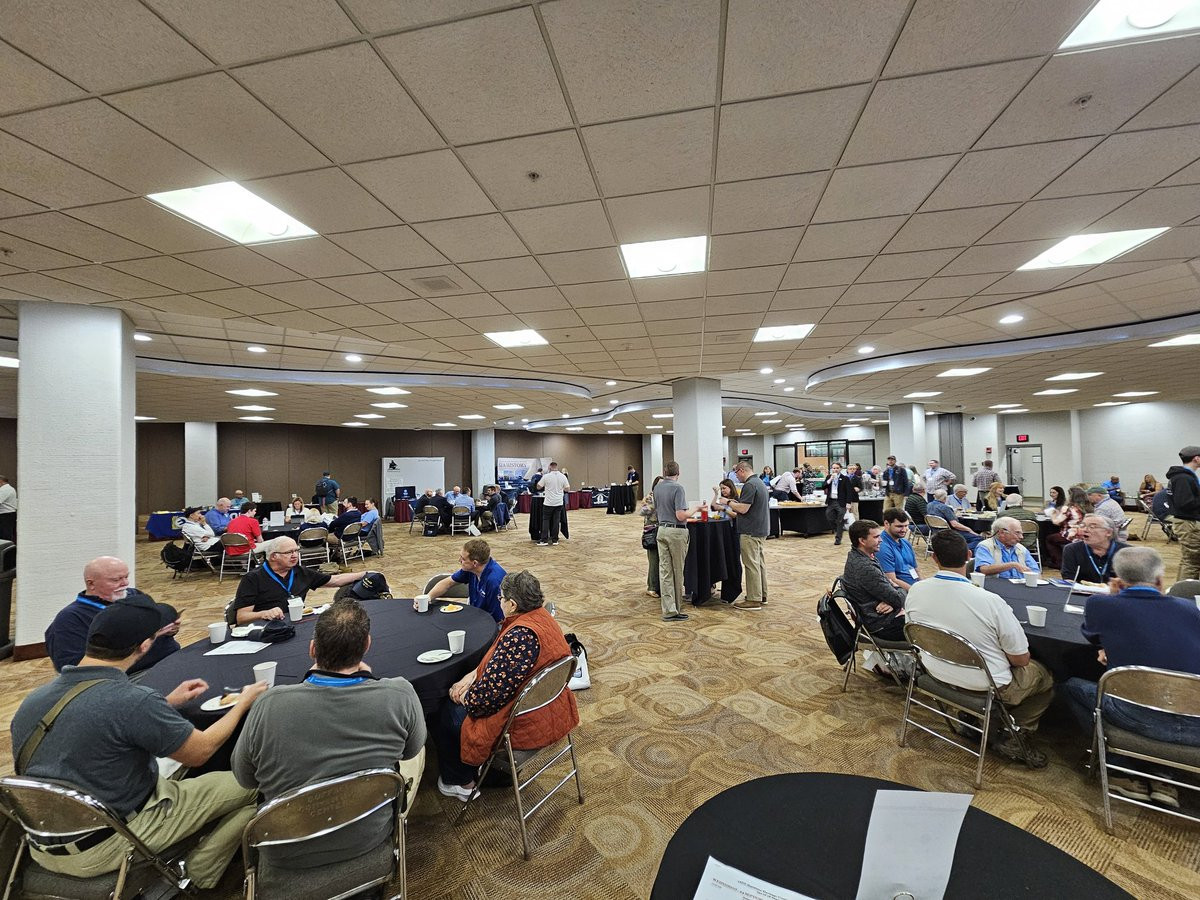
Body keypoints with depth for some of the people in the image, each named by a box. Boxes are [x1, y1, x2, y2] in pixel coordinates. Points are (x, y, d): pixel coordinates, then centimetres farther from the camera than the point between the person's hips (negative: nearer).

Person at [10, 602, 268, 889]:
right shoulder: (133, 701, -29)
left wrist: (168, 703, 14)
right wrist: (244, 701, 0)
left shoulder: (32, 699, -7)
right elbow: (200, 751, -13)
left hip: (42, 848, 8)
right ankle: (201, 872, 17)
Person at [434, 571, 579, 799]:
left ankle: (463, 783, 31)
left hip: (526, 725, -9)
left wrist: (465, 698, -7)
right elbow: (499, 663, 10)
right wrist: (473, 674, 0)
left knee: (448, 716, 11)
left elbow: (491, 691, -26)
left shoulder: (520, 635, -32)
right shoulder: (541, 616, -3)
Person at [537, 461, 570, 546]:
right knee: (556, 521, 7)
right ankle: (555, 540, 9)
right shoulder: (563, 476, -1)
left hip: (548, 503, -2)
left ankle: (544, 540, 1)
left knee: (546, 520, 5)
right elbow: (567, 489, 4)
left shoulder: (546, 476, -8)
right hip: (559, 503, 3)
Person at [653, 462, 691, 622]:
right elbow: (681, 515, -21)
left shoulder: (657, 488, 7)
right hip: (676, 532, -6)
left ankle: (669, 610, 6)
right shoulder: (677, 488, -15)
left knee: (665, 571, 5)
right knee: (678, 571, 8)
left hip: (661, 530, 6)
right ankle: (676, 607, 19)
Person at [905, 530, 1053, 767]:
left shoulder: (915, 590, -17)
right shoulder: (990, 601, -29)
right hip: (988, 686, -4)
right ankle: (1012, 736, 17)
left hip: (937, 673, 5)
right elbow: (1021, 659, -16)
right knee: (1045, 676, 23)